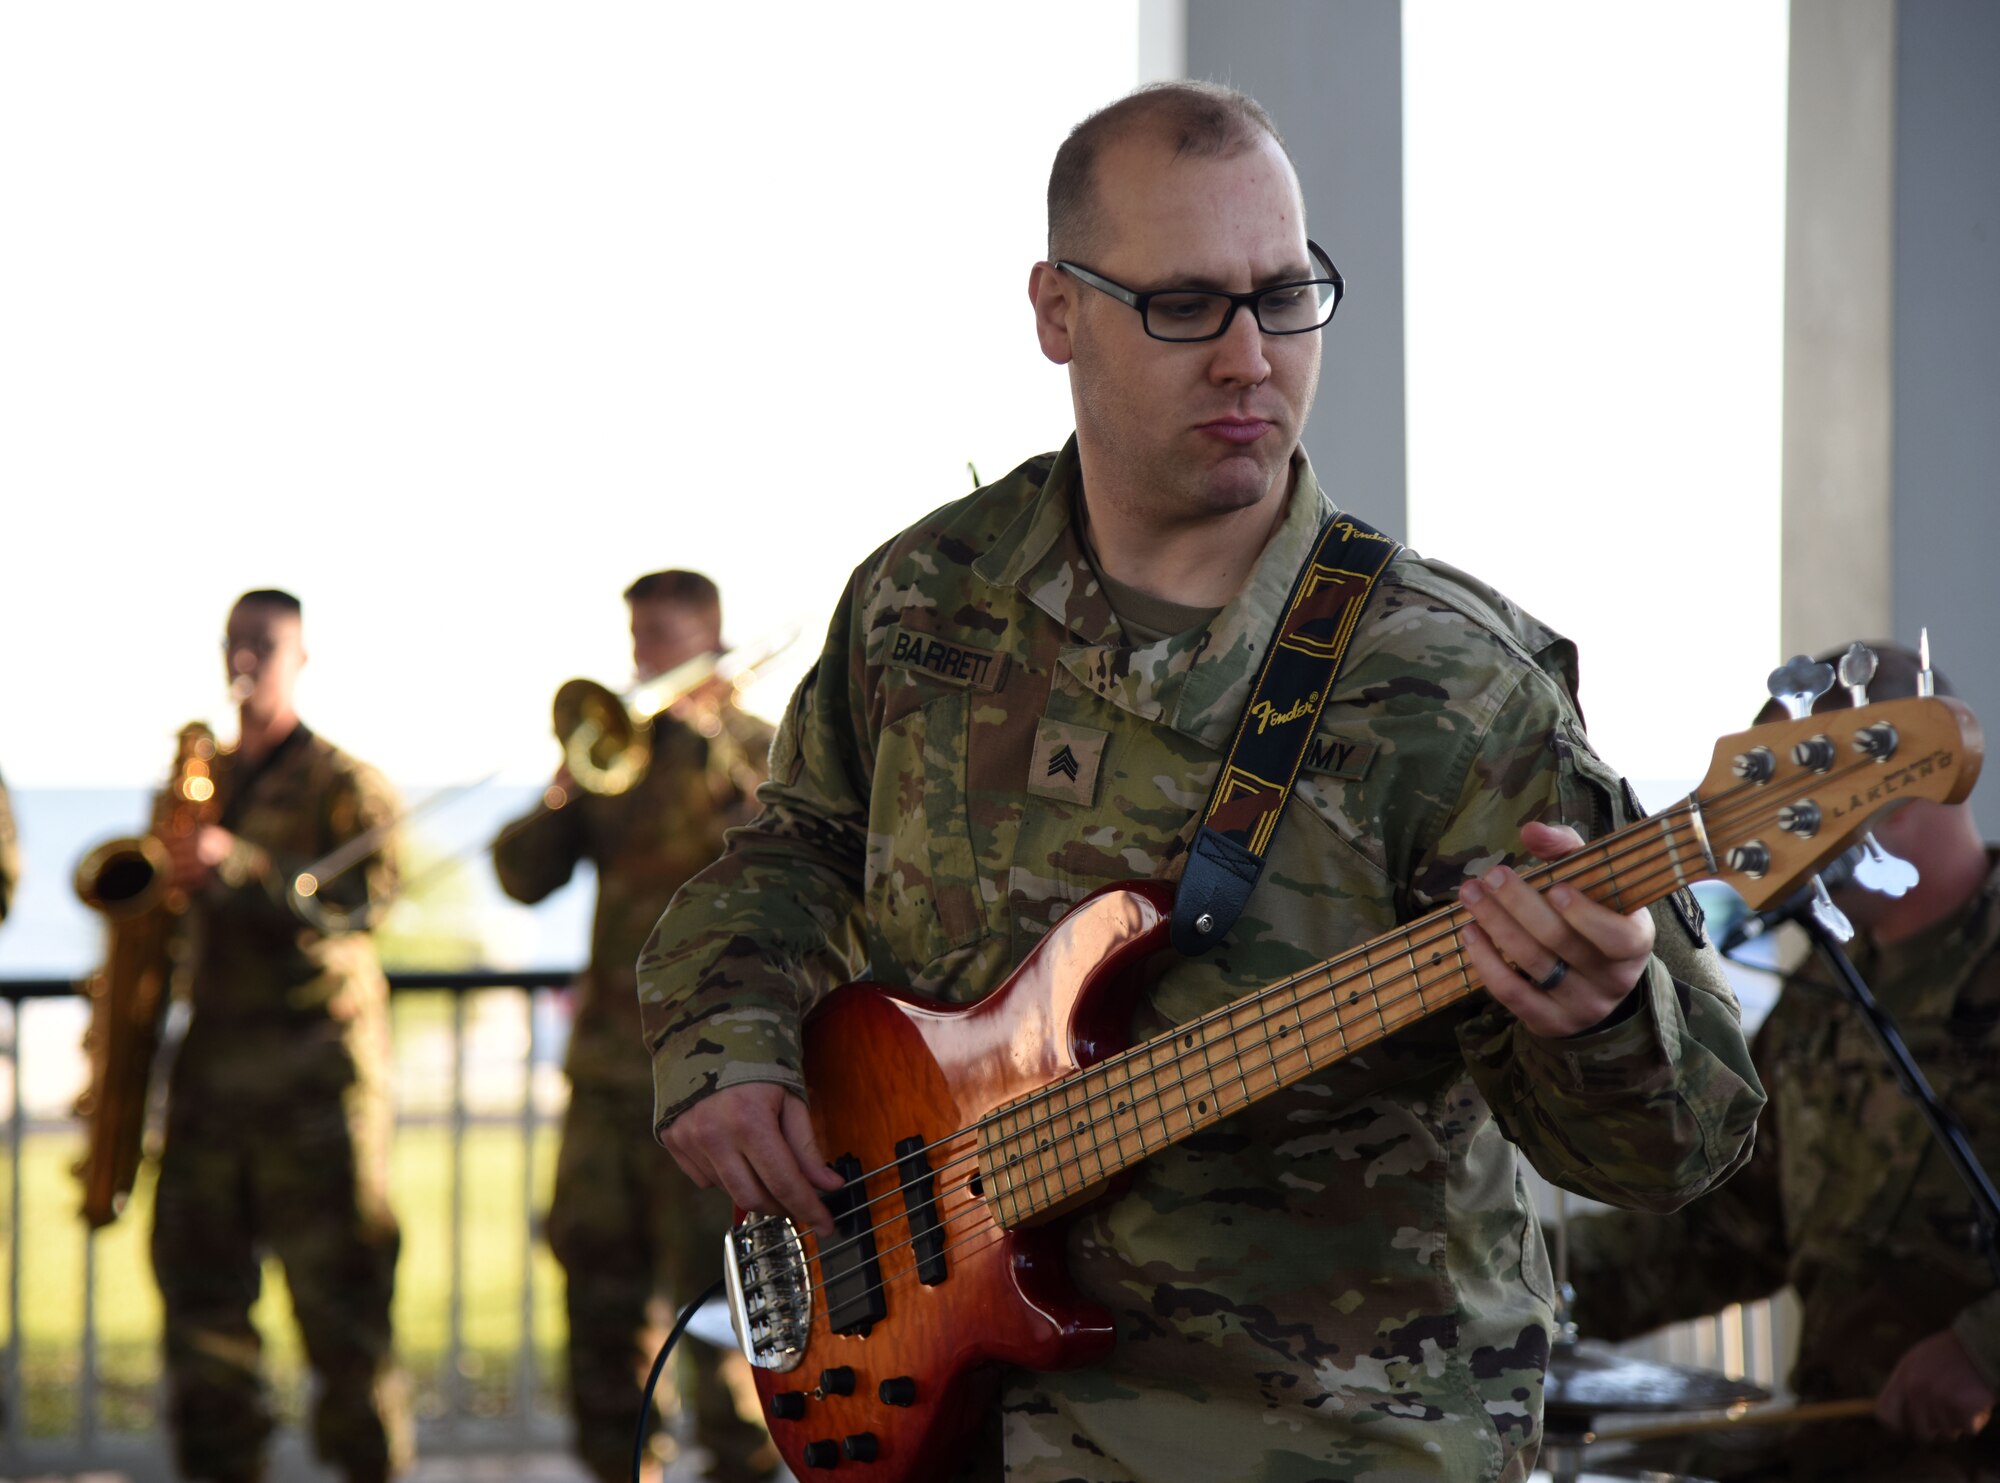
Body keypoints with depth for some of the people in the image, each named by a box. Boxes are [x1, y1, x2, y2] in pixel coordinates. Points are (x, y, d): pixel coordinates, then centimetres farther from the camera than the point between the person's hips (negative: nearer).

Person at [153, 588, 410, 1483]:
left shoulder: (343, 783, 2)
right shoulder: (203, 782, 20)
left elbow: (367, 890, -15)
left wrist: (238, 866, -25)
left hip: (315, 1060, -6)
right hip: (212, 1063, 6)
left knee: (336, 1278, -6)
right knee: (198, 1271, 2)